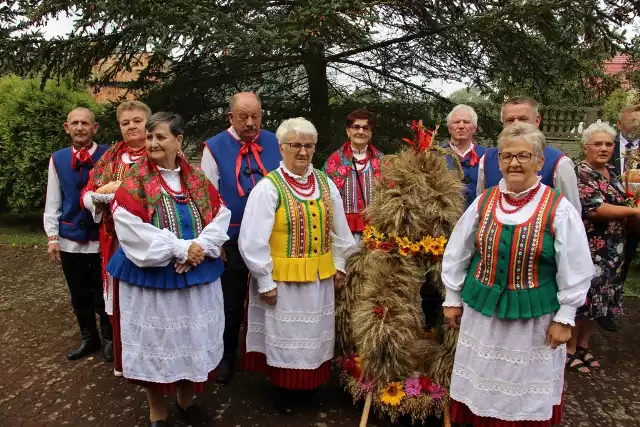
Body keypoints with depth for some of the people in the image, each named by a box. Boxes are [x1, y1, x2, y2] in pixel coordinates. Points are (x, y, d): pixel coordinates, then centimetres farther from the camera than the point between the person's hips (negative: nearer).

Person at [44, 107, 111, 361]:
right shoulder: (57, 159, 5)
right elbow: (52, 201, 7)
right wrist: (53, 237, 2)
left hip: (101, 238, -3)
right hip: (70, 239, 3)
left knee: (103, 293, 9)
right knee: (79, 295, 16)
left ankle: (108, 338, 29)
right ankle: (88, 338, 35)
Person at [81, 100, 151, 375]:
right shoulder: (110, 157, 14)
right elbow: (87, 196, 11)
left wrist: (119, 190, -18)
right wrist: (103, 193, -12)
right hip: (117, 241, 4)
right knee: (121, 301, 11)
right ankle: (124, 362, 29)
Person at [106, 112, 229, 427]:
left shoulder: (198, 178, 4)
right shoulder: (134, 180, -6)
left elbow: (220, 216, 0)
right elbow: (131, 228, -15)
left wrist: (201, 246, -17)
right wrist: (179, 248, -20)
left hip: (197, 273, 3)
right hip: (151, 275, -3)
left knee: (192, 338, 13)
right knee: (155, 340, 8)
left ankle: (186, 401, 36)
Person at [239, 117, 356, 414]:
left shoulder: (325, 183, 2)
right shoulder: (268, 187, -15)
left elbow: (339, 229, 11)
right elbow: (253, 240, -16)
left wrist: (339, 264, 11)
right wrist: (265, 282, -13)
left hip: (320, 275, 5)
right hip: (283, 277, -5)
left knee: (314, 334, 19)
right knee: (286, 335, 12)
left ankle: (310, 383, 41)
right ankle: (285, 390, 33)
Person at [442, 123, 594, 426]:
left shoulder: (559, 209, -10)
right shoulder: (483, 203, -2)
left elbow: (576, 270, -5)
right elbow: (456, 254, 5)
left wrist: (564, 318, -4)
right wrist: (452, 299, 8)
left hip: (534, 315, -2)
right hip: (482, 310, 3)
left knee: (526, 396, 13)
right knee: (481, 389, 16)